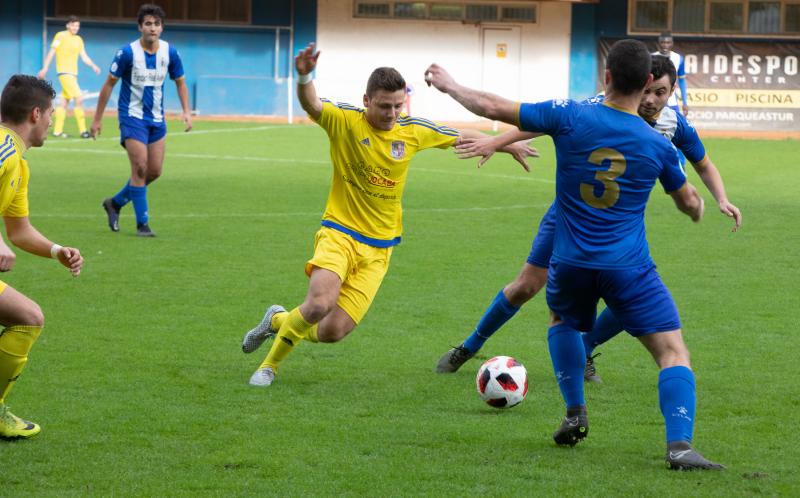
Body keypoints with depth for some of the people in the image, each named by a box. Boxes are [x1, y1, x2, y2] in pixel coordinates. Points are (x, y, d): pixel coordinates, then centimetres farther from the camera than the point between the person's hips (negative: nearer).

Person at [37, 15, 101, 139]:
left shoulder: (79, 40, 15)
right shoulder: (61, 36, -4)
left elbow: (84, 57, 14)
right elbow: (51, 52, -6)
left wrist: (93, 66, -3)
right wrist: (45, 68, -12)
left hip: (73, 73, 8)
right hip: (64, 72, -8)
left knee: (64, 103, 10)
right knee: (79, 99, -16)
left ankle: (57, 131, 15)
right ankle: (82, 130, -16)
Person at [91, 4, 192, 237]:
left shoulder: (170, 52, -2)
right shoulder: (128, 53, -14)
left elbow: (180, 83, 11)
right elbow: (109, 84, -6)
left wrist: (186, 111, -4)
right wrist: (97, 119, -5)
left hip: (156, 119, 5)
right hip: (132, 116, -5)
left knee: (154, 172, 7)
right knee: (140, 167, -15)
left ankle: (115, 203, 27)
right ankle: (142, 224, -8)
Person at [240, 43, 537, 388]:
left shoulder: (414, 131, 0)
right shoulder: (345, 122, -11)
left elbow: (463, 137, 17)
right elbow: (311, 105, -31)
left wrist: (510, 146, 25)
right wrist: (304, 77, -52)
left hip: (378, 248, 3)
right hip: (339, 233, -3)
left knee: (334, 331, -7)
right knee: (321, 303, -29)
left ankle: (278, 321, 27)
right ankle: (270, 365, -2)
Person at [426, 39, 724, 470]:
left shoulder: (570, 118, -7)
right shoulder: (658, 146, -4)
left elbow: (494, 108, -2)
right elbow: (691, 205, 12)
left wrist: (449, 86, 16)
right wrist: (698, 205, 37)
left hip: (571, 263, 2)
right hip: (629, 268, -2)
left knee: (562, 321, 34)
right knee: (673, 353, -2)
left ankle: (575, 413, 24)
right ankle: (679, 445, -21)